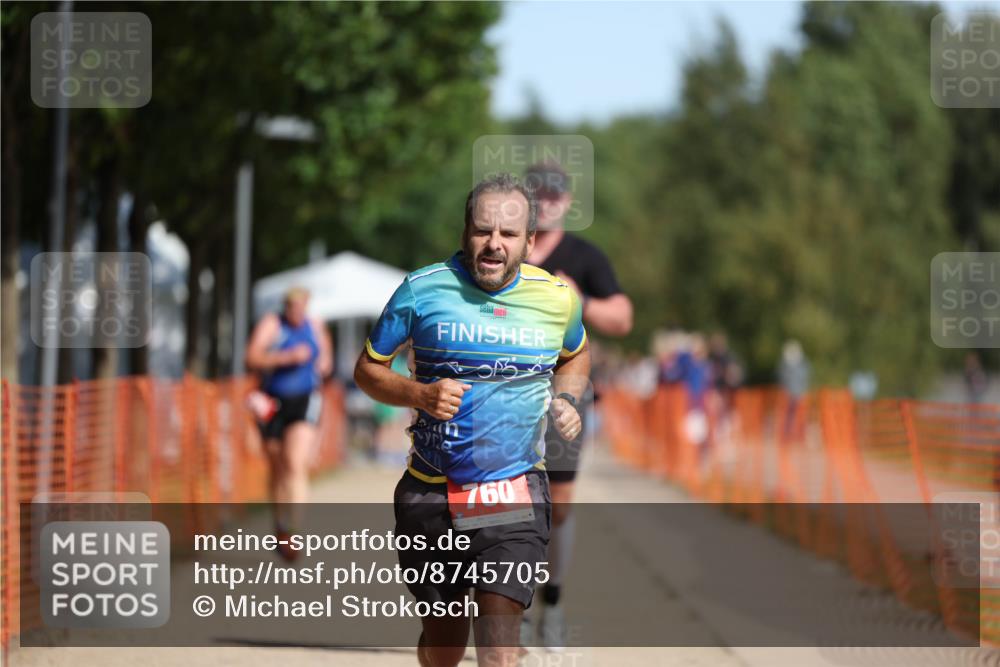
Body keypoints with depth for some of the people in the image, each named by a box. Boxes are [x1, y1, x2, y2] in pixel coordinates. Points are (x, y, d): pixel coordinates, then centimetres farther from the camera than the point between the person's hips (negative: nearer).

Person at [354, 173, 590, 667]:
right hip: (431, 495, 0)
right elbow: (367, 369, 4)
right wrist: (420, 394, -15)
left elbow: (576, 355, 24)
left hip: (516, 493, 0)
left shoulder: (558, 298, 1)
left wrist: (566, 399, 3)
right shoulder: (422, 289, -5)